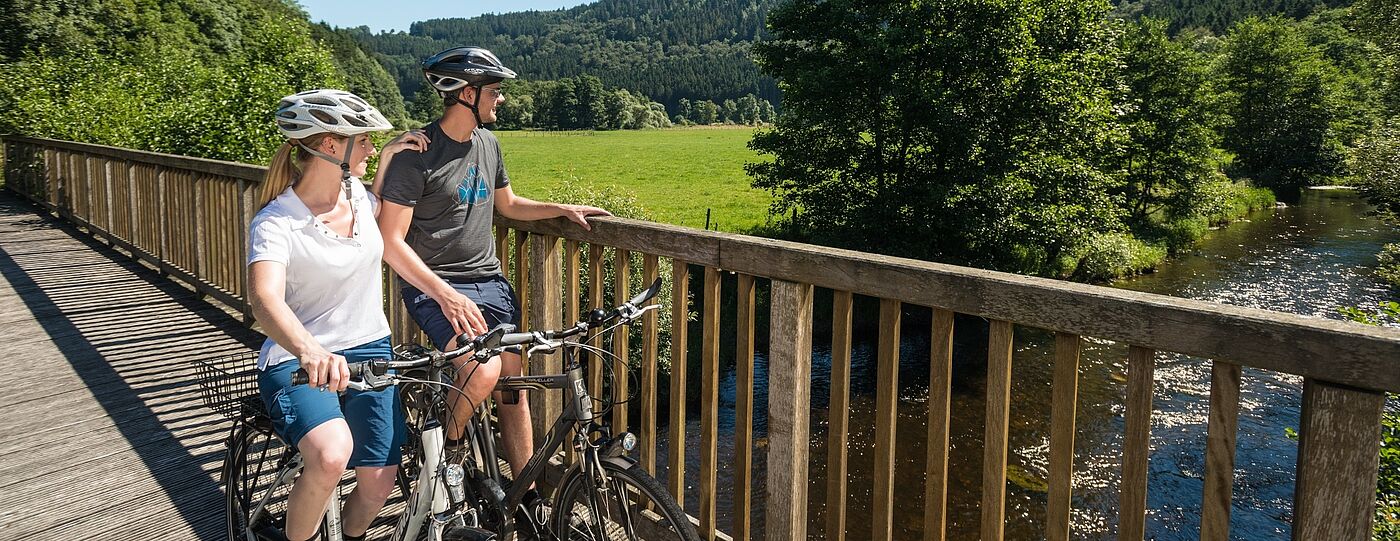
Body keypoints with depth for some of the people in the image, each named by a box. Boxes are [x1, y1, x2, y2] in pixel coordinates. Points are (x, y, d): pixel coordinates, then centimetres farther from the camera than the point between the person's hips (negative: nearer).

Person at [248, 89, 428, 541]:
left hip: (369, 351, 5)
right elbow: (265, 300, -36)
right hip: (298, 362, -5)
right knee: (331, 455, -34)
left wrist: (388, 159, 10)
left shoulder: (356, 193, 2)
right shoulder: (276, 223, -17)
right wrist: (309, 351, -57)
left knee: (378, 484, -4)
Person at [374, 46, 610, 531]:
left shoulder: (488, 144, 8)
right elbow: (391, 241, -16)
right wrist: (446, 295, -25)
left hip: (489, 279, 7)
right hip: (433, 285, -6)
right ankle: (446, 448, 1)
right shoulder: (417, 153, -14)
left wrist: (564, 209, 11)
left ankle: (527, 496, 15)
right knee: (482, 371, -29)